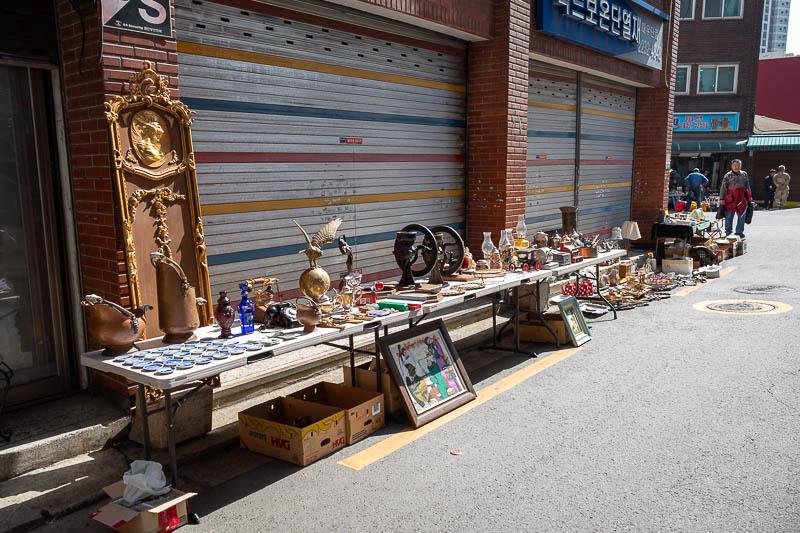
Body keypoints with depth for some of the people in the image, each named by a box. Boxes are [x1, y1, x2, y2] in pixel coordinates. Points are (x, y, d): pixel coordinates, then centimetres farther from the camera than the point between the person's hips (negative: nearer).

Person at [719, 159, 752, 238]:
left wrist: (749, 196, 18)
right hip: (730, 197, -3)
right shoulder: (728, 175, 4)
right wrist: (721, 198, -7)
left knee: (742, 215, 0)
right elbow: (723, 187, 0)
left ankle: (740, 231, 10)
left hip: (741, 197, 3)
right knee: (729, 216, 1)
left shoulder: (744, 174, 14)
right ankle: (728, 231, 13)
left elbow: (747, 186, 20)